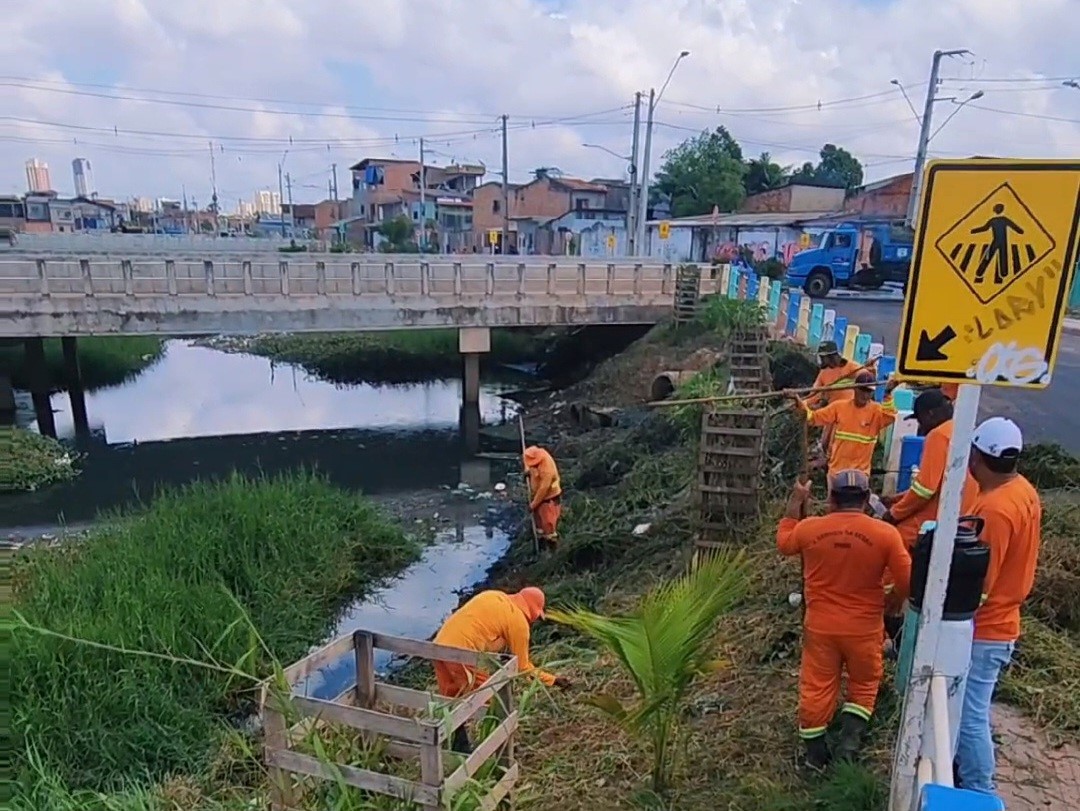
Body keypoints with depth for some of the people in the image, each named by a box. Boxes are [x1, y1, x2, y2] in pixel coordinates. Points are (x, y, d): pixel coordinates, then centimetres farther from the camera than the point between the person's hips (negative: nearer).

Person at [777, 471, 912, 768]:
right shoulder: (885, 534, -15)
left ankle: (815, 752, 25)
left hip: (820, 626, 1)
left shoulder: (808, 528, -10)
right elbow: (908, 583, -9)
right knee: (864, 684, 22)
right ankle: (849, 740, 10)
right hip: (864, 628, -1)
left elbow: (784, 543, 13)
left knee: (816, 687, 14)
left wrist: (795, 503, 18)